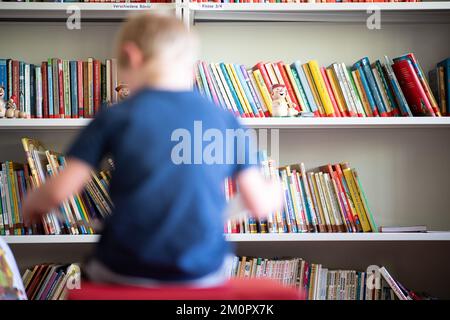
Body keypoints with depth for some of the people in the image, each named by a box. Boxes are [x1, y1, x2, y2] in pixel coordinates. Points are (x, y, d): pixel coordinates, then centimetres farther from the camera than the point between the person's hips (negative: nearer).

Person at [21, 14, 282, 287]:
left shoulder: (117, 116, -3)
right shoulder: (225, 120, 3)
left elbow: (59, 191, -8)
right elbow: (259, 204, 4)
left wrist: (32, 202, 15)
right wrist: (275, 191, 27)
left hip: (127, 270, 0)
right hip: (202, 271, 1)